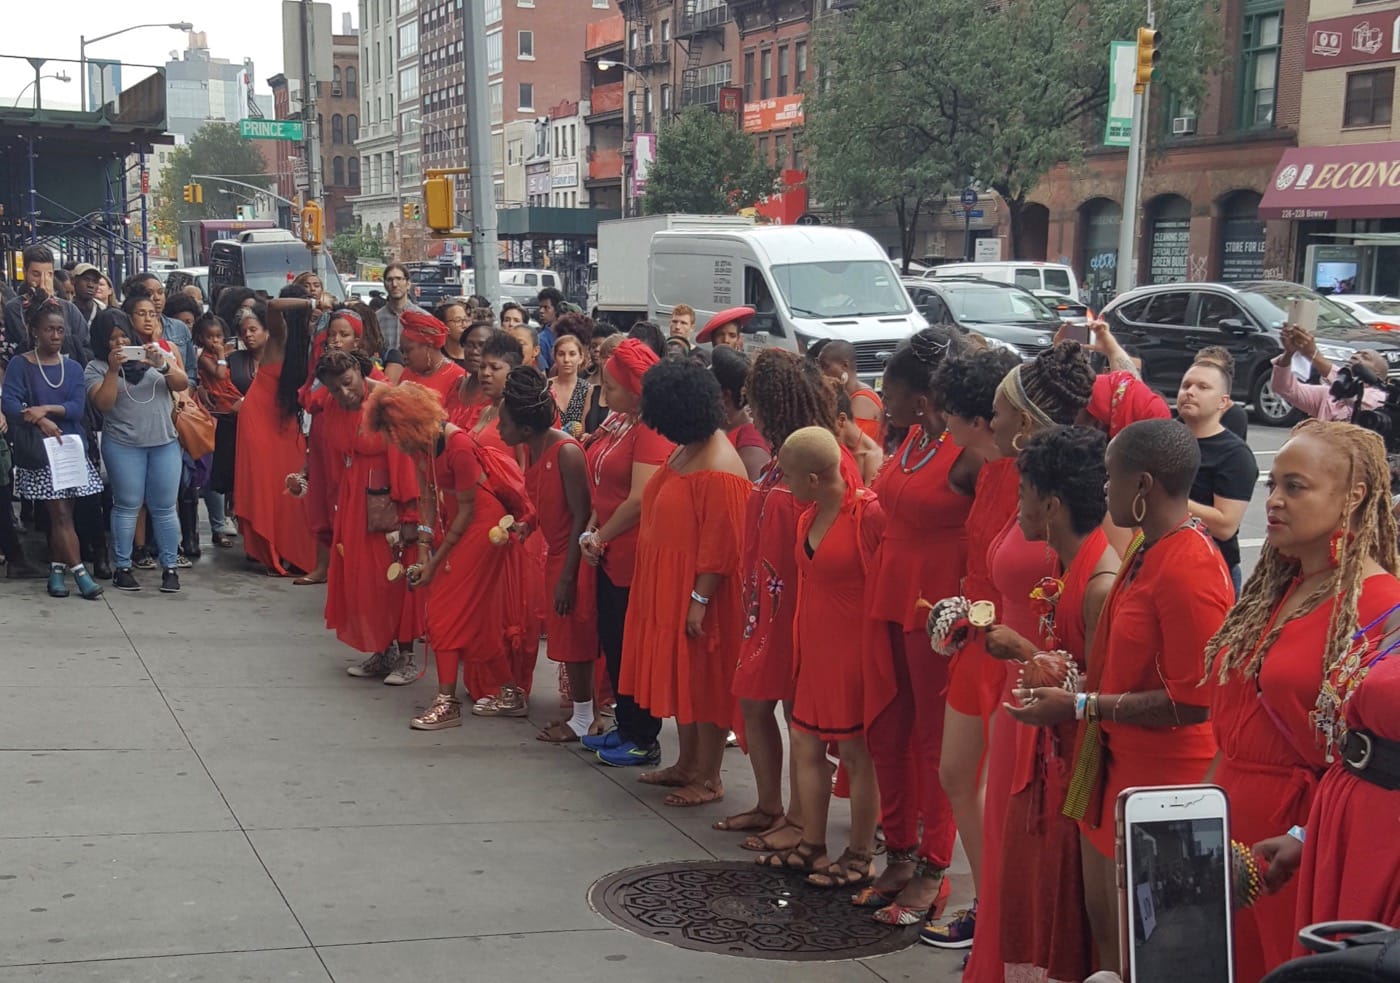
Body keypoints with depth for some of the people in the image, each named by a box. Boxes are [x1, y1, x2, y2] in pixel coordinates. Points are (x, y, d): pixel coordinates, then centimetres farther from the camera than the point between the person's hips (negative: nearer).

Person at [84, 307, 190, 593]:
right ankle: (122, 567, 8)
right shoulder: (96, 367, 1)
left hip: (165, 442, 2)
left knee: (164, 507, 2)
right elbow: (103, 404, -11)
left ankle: (169, 567, 9)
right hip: (123, 446, -2)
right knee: (128, 506, -1)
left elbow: (182, 385, -3)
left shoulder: (159, 354, 7)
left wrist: (162, 364, -20)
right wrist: (113, 370, -19)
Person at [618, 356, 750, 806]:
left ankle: (708, 778, 13)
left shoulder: (718, 468, -23)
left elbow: (721, 544, -24)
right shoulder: (685, 449, 7)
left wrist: (700, 599, -23)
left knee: (703, 680, 2)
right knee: (680, 676, 17)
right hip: (668, 587, 10)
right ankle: (687, 764, 31)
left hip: (697, 592, -9)